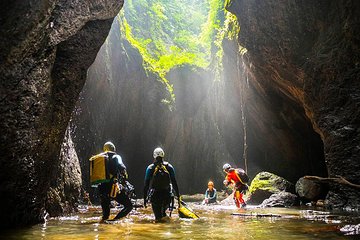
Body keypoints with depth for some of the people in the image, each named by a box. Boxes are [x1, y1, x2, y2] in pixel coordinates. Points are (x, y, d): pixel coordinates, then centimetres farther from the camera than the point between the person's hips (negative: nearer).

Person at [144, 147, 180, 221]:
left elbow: (146, 184, -2)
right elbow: (174, 182, 1)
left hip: (155, 195, -1)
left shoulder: (150, 168, -2)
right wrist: (177, 194, 9)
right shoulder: (169, 167, -1)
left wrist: (145, 198, 4)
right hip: (167, 195, 1)